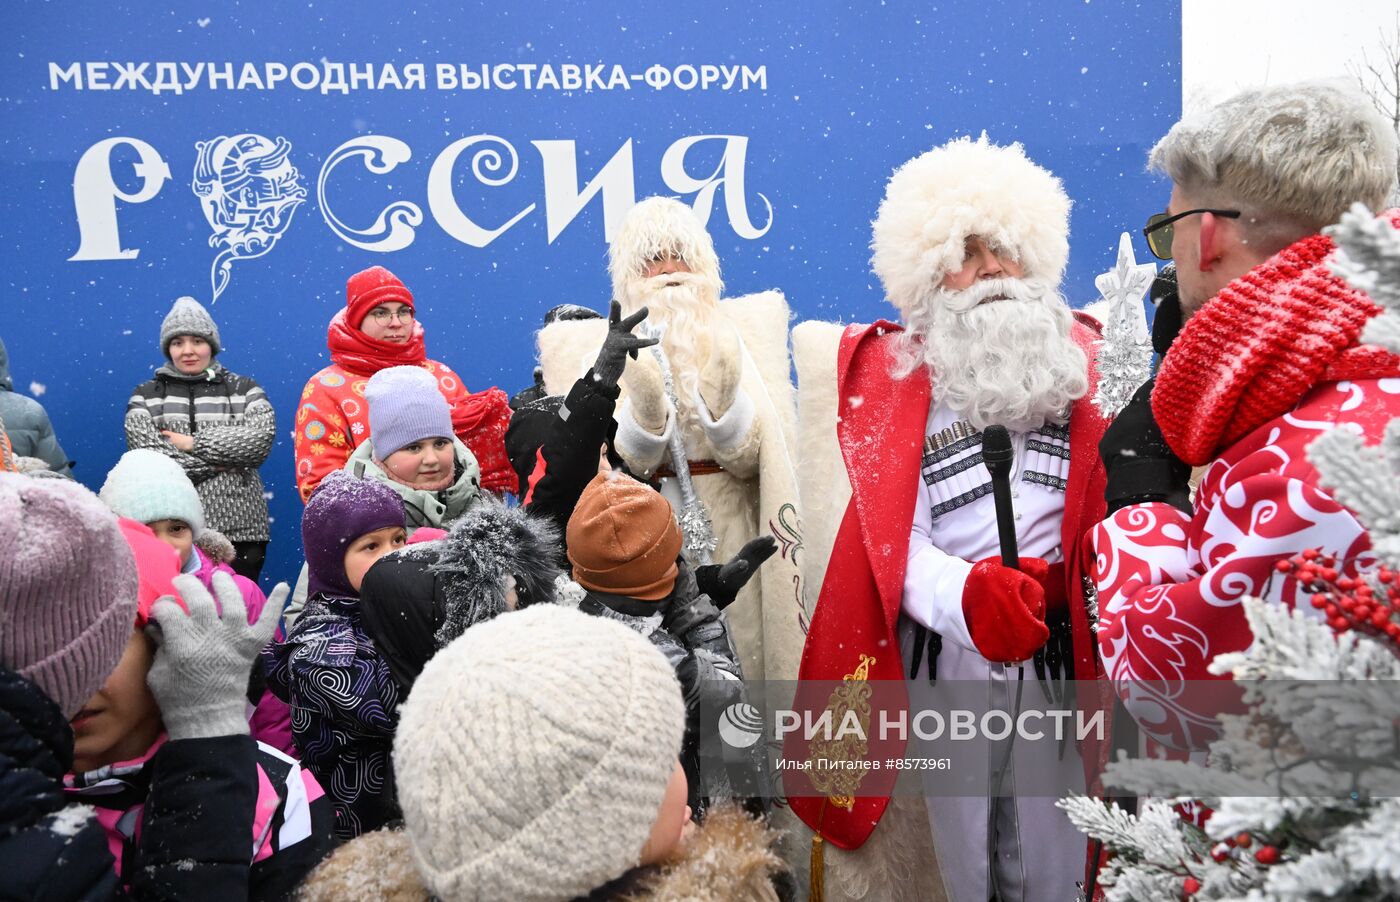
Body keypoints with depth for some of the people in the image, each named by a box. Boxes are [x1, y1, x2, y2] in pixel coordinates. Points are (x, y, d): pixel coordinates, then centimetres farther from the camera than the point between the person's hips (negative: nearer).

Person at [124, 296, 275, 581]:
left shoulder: (244, 389, 11)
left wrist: (194, 443, -8)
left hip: (238, 528, 0)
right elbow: (147, 454, -4)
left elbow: (262, 438, -7)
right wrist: (217, 462, -8)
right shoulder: (146, 396, 12)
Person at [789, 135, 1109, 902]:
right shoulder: (894, 379, 1)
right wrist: (967, 594, -27)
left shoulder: (1082, 364, 5)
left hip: (1063, 647, 1)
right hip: (942, 648, -1)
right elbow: (891, 537, -9)